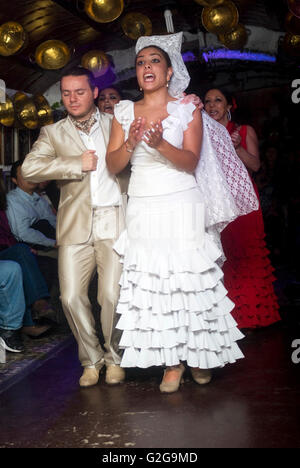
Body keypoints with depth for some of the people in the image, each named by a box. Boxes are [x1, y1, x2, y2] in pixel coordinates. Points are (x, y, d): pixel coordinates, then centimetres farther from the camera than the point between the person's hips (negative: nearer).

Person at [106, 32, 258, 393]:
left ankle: (198, 355, 14)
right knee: (152, 281, -3)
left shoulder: (188, 108, 4)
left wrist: (160, 144, -23)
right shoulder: (124, 112, 11)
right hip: (143, 210, 2)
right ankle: (172, 361, 7)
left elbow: (191, 162, -6)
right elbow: (112, 165, 5)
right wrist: (131, 143, -15)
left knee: (188, 278, -3)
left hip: (181, 206, -2)